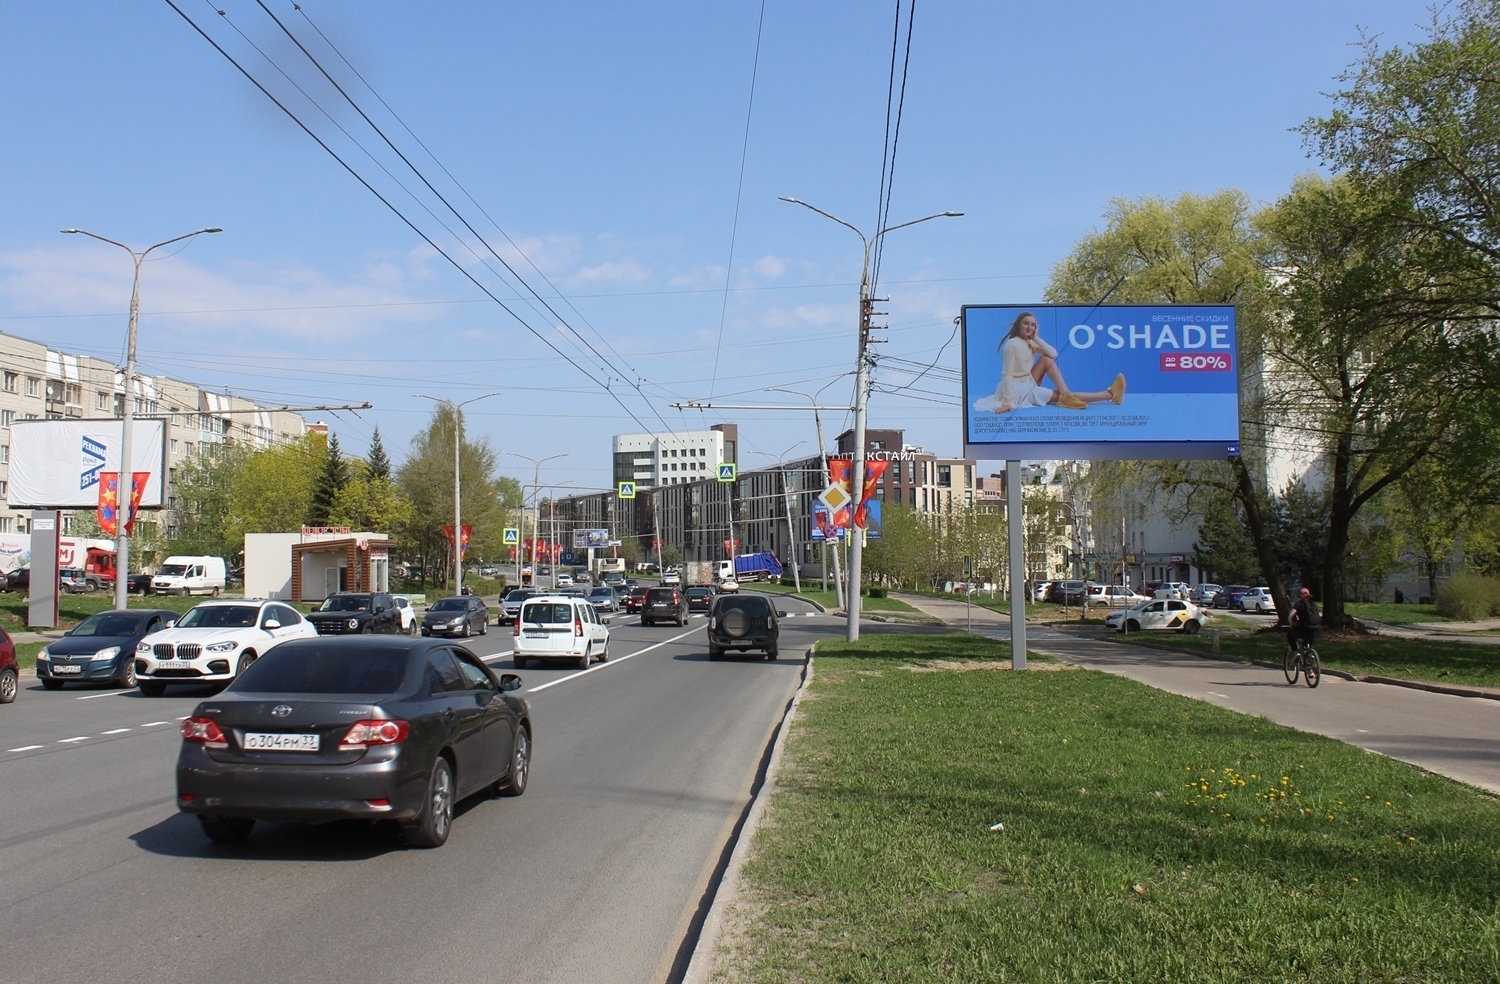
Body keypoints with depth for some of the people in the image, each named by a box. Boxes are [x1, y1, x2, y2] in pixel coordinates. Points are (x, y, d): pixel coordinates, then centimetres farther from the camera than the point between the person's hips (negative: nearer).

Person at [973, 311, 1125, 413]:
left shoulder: (1030, 343, 8)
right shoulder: (1012, 344, -17)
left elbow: (1053, 354, -4)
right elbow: (1007, 374, -24)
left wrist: (1036, 338, -7)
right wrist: (1007, 401, -32)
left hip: (1028, 385, 9)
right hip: (1017, 389, -9)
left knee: (1047, 360, -7)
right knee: (1059, 395, -14)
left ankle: (1067, 396, -23)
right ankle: (1109, 394, -19)